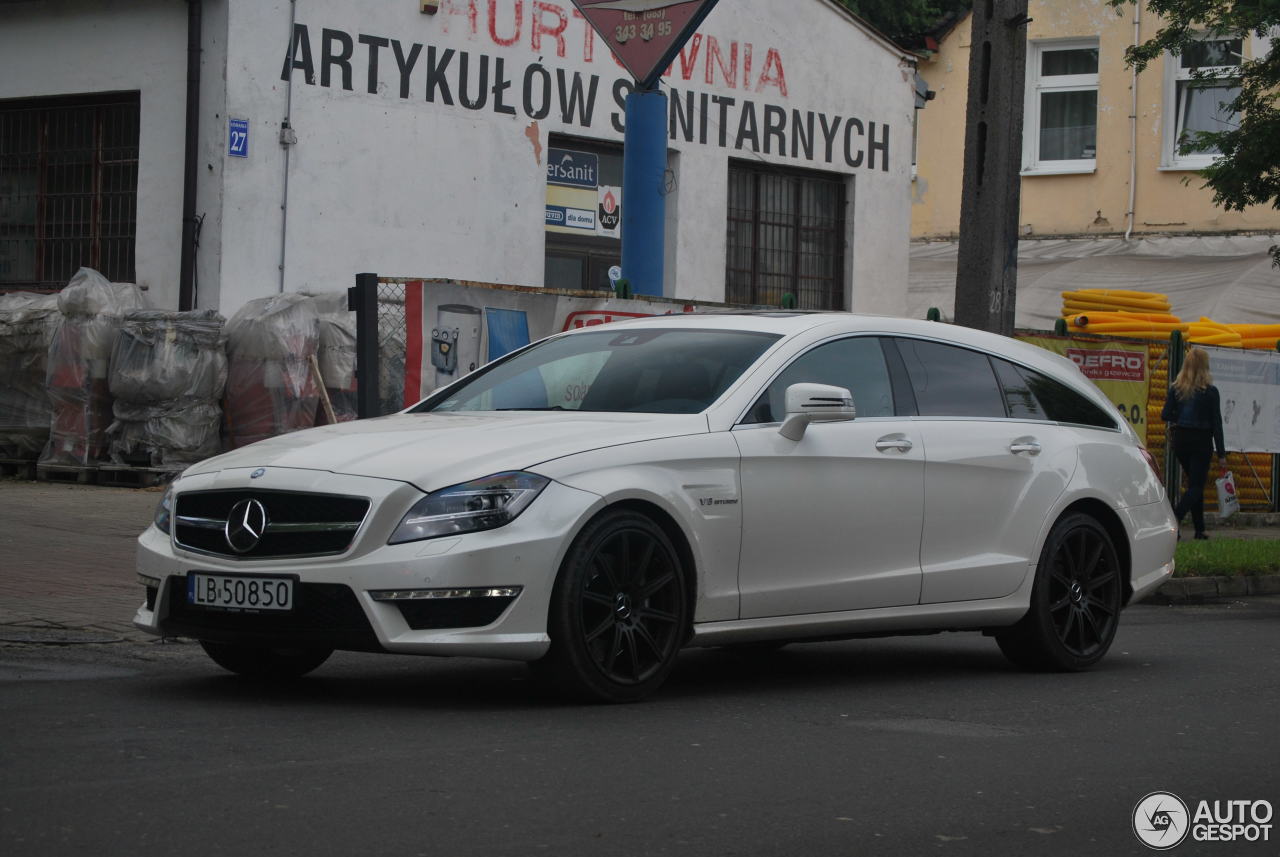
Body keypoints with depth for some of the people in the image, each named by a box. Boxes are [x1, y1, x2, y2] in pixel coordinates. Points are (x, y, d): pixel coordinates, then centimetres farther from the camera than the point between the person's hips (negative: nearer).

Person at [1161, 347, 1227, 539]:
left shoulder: (1176, 389, -1)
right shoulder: (1210, 391, -9)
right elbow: (1216, 423, -8)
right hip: (1201, 442, -4)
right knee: (1196, 485, -1)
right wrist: (1221, 454, -5)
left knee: (1195, 483, 18)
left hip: (1181, 440, 4)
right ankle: (1176, 517, -27)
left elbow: (1165, 415, -4)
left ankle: (1200, 529, 20)